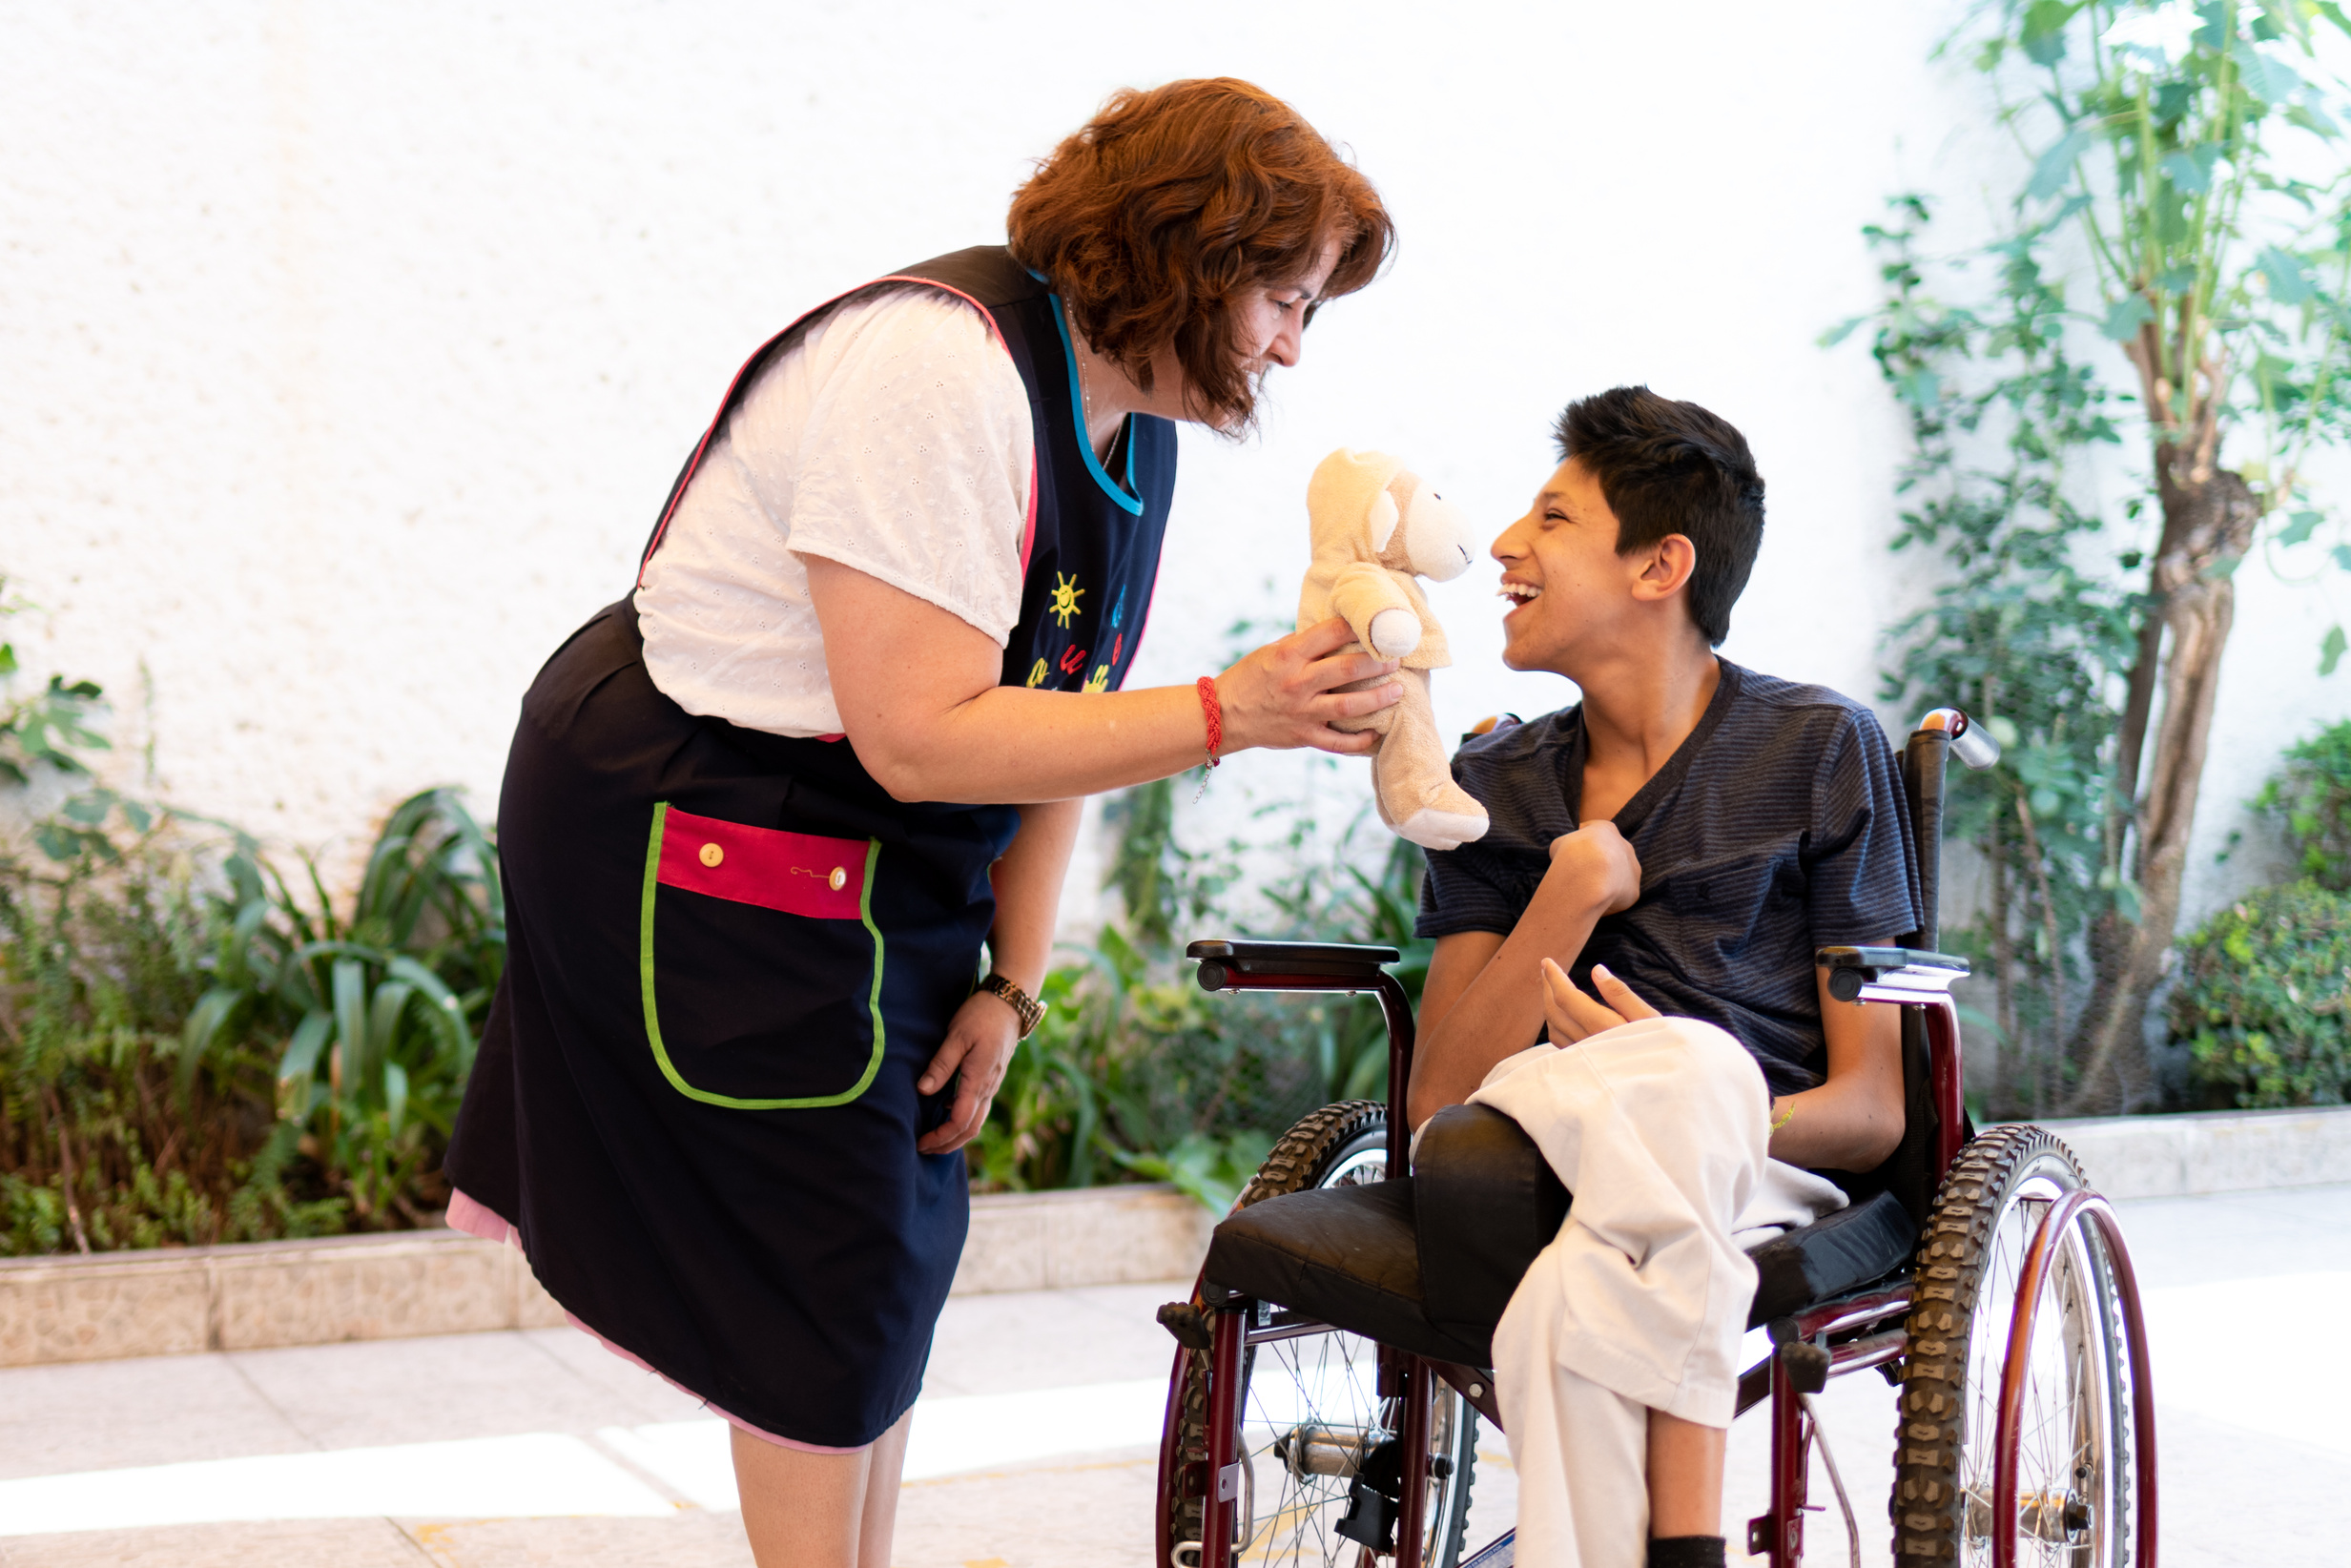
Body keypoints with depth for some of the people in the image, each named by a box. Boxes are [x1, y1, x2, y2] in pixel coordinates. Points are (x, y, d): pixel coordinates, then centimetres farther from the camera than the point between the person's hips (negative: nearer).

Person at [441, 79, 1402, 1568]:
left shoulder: (1133, 423, 3)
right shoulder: (940, 370, -27)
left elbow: (1057, 712, 7)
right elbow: (923, 738, -32)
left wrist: (1011, 985, 3)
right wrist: (1231, 711, -33)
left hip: (883, 871, 9)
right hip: (704, 847, -9)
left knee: (906, 1234, 14)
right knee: (838, 1276, 0)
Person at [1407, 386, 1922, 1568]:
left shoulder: (1820, 751, 7)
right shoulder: (1496, 788, 17)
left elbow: (1874, 1109, 2)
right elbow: (1436, 1104, 5)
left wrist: (1677, 1105, -18)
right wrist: (1575, 888, -6)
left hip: (1758, 1194, -2)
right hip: (1521, 1187, 2)